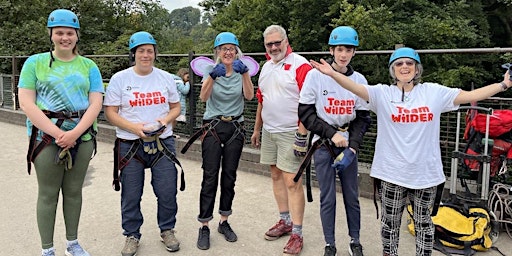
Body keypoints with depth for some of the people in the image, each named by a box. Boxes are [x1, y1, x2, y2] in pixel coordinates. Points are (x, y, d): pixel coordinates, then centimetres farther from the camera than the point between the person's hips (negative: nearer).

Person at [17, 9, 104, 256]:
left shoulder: (89, 66, 7)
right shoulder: (35, 62, 3)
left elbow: (96, 103, -1)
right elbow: (26, 103, -5)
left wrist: (75, 133, -15)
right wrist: (57, 133, -15)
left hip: (82, 137, 2)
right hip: (46, 136, -2)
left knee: (74, 191, 12)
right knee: (48, 193, 4)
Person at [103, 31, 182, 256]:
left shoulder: (165, 77, 7)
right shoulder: (119, 79, -1)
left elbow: (176, 107, 12)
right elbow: (110, 113, -2)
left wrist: (165, 120, -9)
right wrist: (133, 127, -17)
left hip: (163, 143, 2)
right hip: (130, 145, -1)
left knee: (167, 192, 4)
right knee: (131, 195, 7)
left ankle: (167, 230, 27)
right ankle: (132, 235, 27)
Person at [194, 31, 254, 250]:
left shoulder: (241, 71, 3)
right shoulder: (211, 70, -1)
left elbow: (249, 96, -15)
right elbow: (203, 97, -18)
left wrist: (245, 73, -32)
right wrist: (212, 77, -37)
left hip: (235, 129, 2)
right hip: (213, 128, -2)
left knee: (229, 177, 8)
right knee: (210, 178, -4)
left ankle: (224, 222, 22)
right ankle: (204, 227, 6)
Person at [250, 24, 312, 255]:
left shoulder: (299, 65, -11)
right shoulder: (266, 67, 14)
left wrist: (302, 135, -19)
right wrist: (257, 129, 21)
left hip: (290, 133, -8)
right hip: (269, 132, 8)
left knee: (292, 181, -6)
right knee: (276, 176, 14)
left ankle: (297, 234, 4)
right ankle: (285, 221, 28)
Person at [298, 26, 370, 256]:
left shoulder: (359, 80, 3)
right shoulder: (316, 75, -6)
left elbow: (363, 117, 6)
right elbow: (305, 113, -6)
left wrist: (353, 145, -8)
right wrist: (332, 133, -12)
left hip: (348, 144, 2)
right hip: (323, 144, -2)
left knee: (352, 195, 8)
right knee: (327, 197, 2)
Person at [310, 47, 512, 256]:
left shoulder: (434, 92, 3)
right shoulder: (382, 93, -4)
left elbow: (471, 96, 5)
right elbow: (357, 88, -18)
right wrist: (333, 73, -33)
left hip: (425, 172, 2)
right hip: (393, 172, -1)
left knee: (423, 222, 18)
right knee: (391, 222, 13)